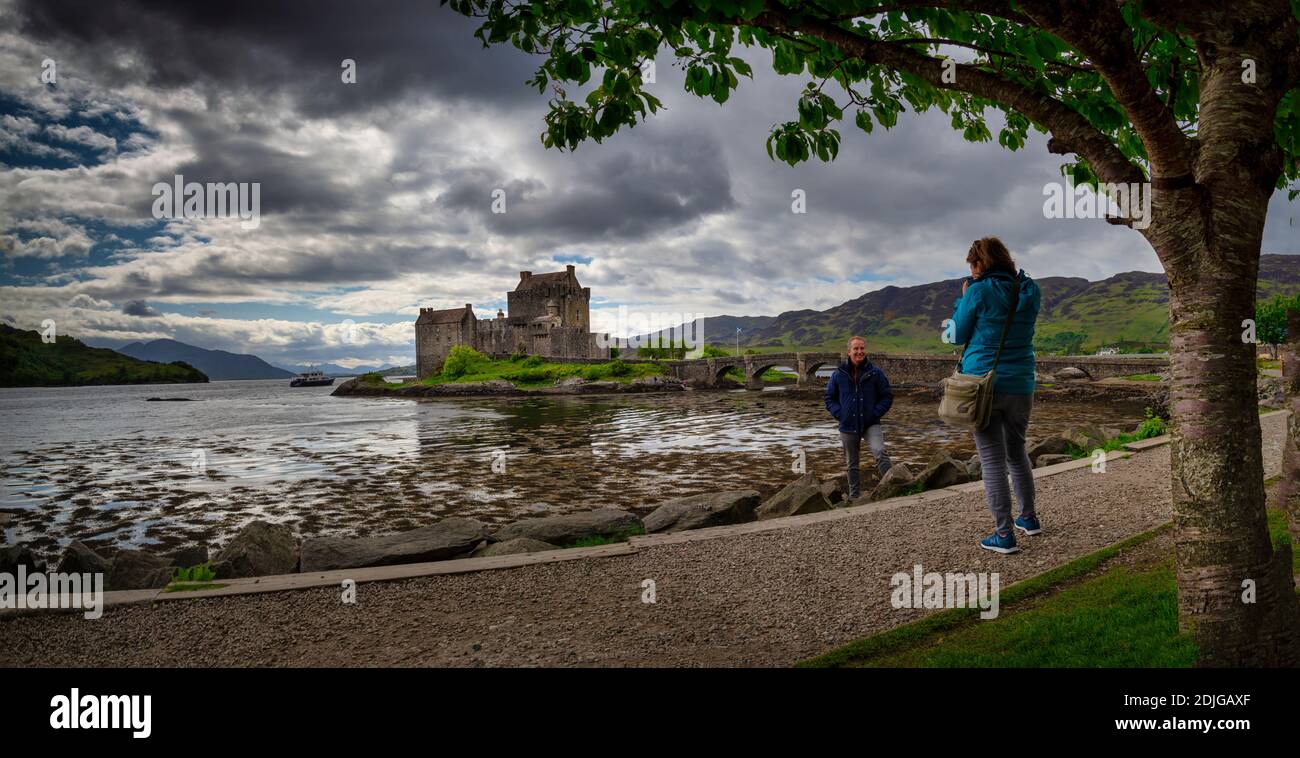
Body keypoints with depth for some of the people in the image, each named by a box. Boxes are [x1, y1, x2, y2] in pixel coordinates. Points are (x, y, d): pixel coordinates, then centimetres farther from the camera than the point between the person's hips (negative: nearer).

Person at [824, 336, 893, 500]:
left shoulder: (875, 372, -2)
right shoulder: (839, 374, 0)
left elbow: (887, 395, 4)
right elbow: (829, 398, 10)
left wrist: (876, 413, -7)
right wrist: (840, 414, -5)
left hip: (871, 424, -2)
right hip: (848, 426, 2)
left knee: (880, 452, -26)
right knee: (852, 464, 12)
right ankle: (854, 496, 25)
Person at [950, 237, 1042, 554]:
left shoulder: (978, 292, -11)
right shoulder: (1030, 291, 5)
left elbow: (958, 335, -2)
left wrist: (962, 297, 9)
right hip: (1020, 385, 6)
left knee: (992, 460, -1)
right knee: (1017, 452, 23)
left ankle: (1004, 535, 1)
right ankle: (1028, 518, 34)